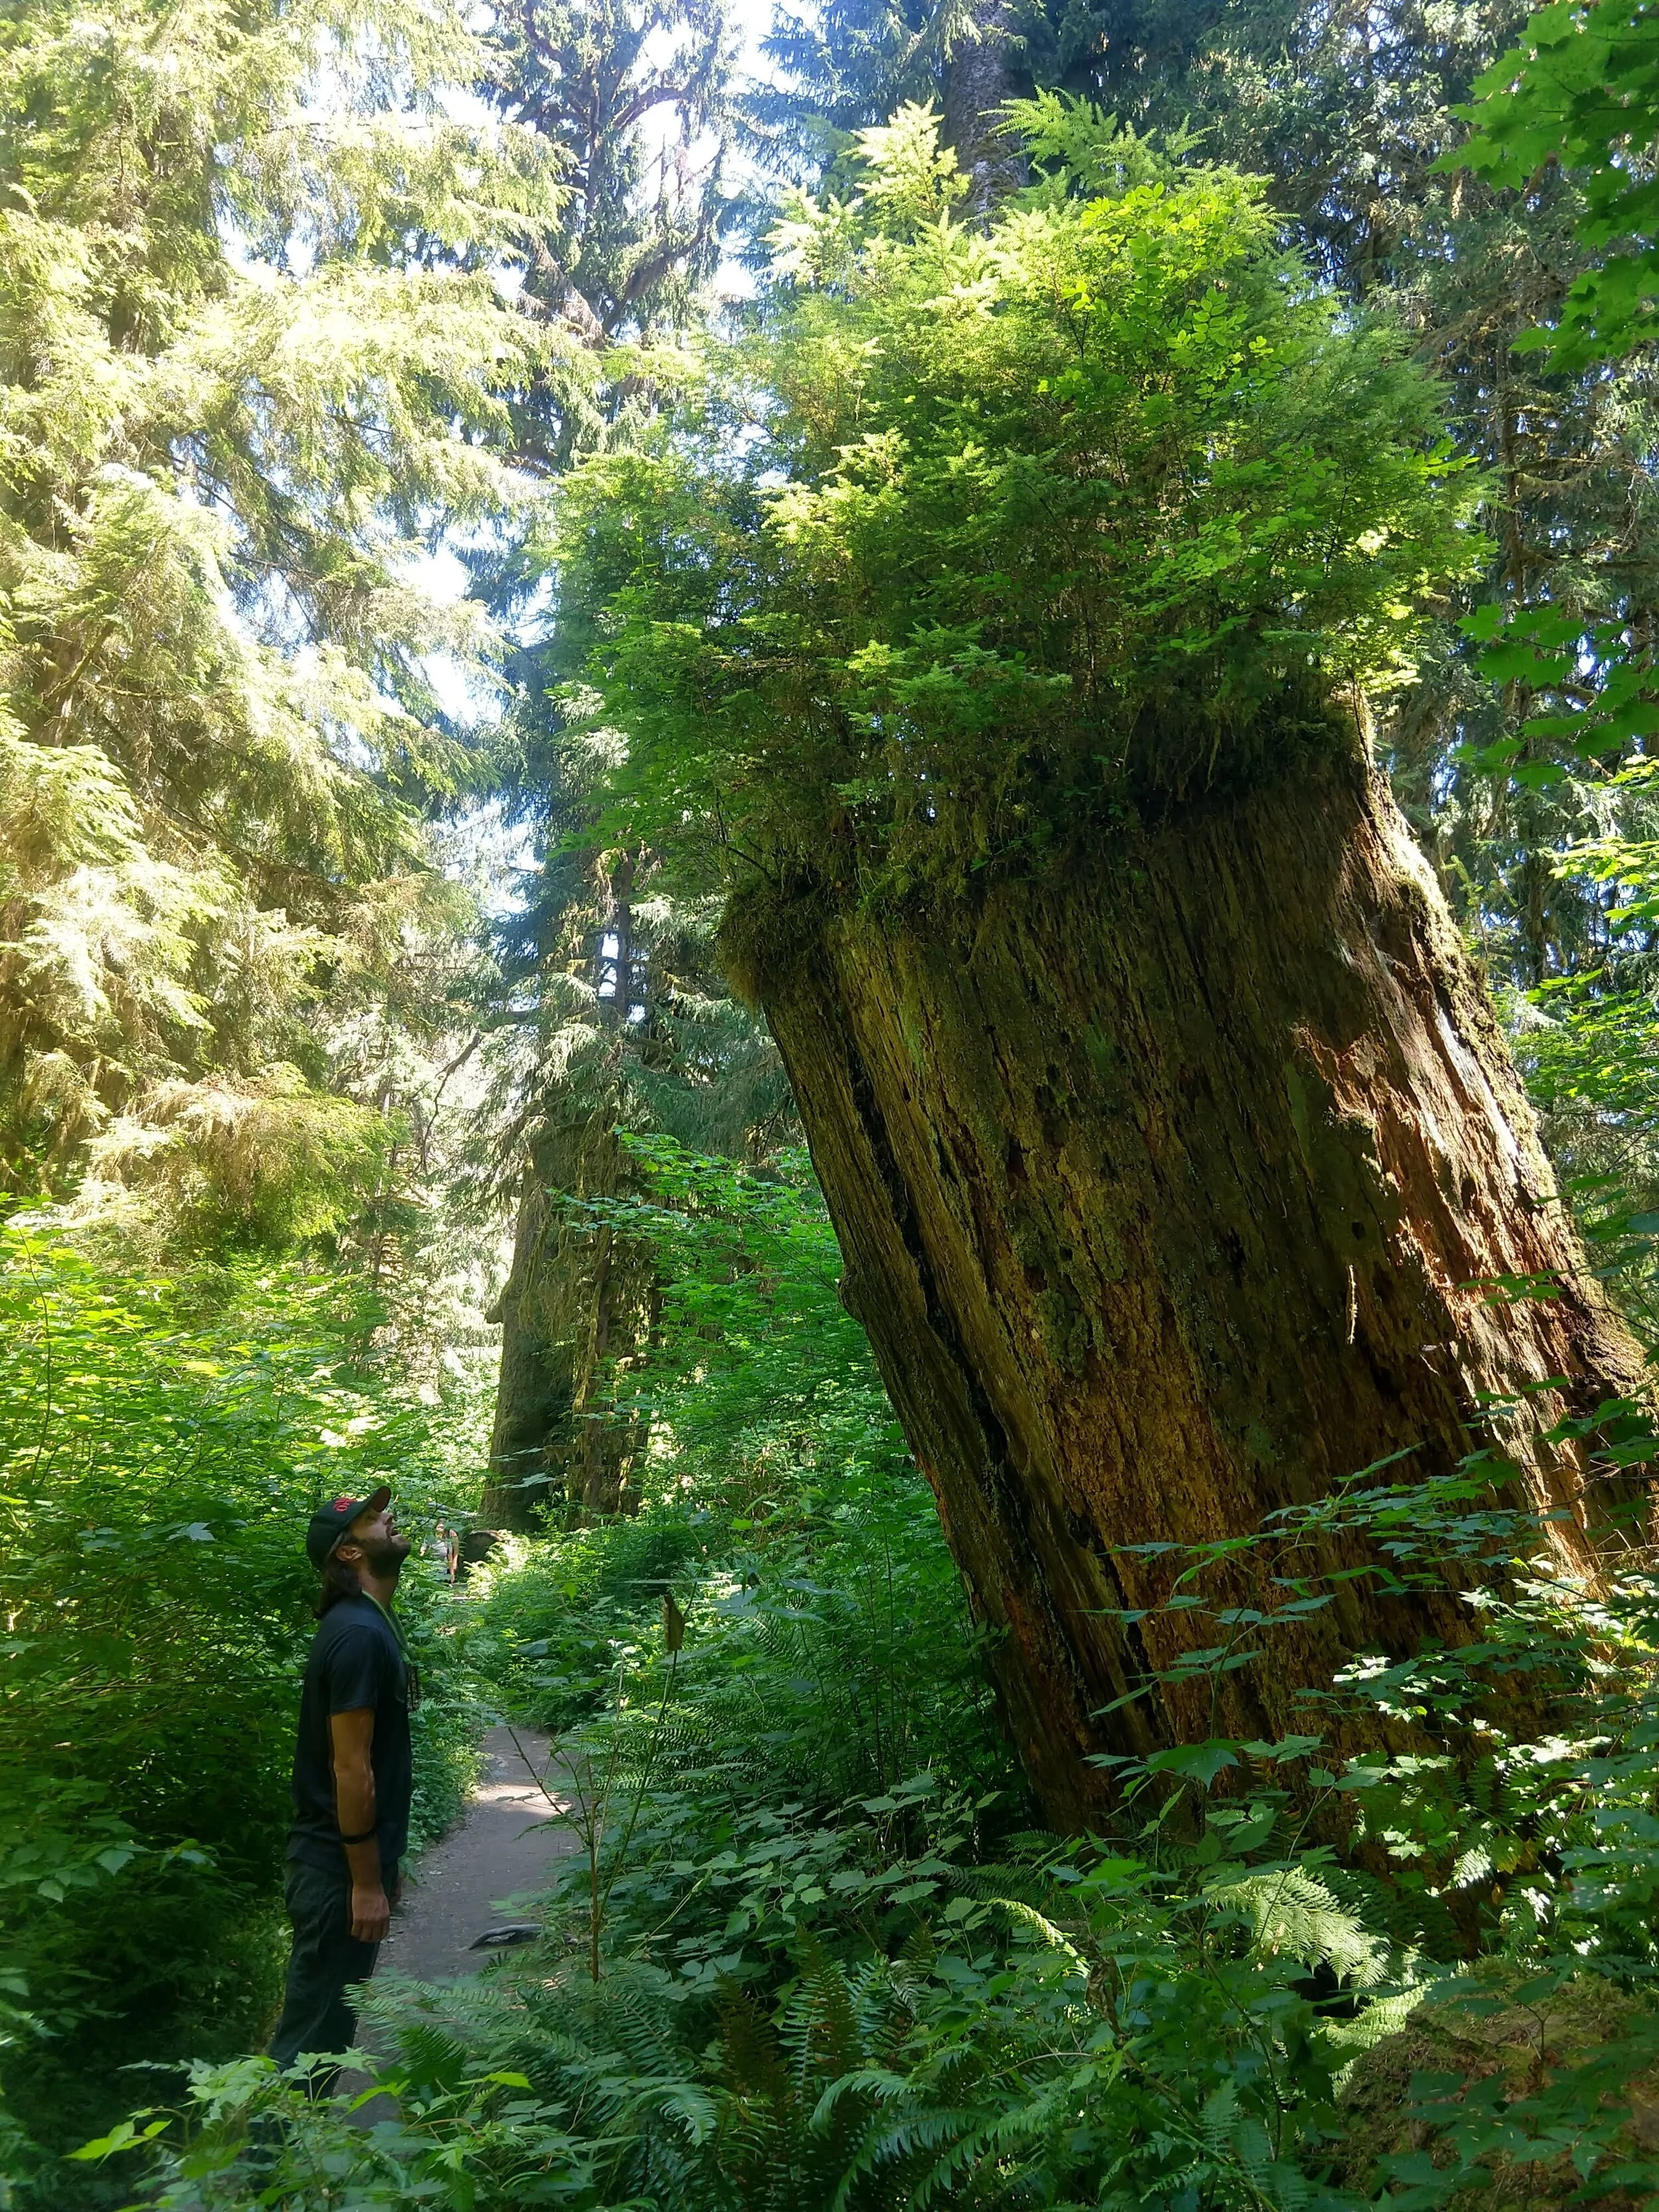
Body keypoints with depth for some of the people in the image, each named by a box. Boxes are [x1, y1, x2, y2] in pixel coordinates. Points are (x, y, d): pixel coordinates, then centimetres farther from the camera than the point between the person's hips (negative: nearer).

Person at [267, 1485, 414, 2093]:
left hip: (350, 1858, 10)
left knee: (327, 2019, 20)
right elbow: (350, 1768, -23)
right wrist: (366, 1882, -19)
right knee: (315, 2028, 3)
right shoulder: (359, 1634, -22)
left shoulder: (369, 1625, 9)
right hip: (341, 1867, -10)